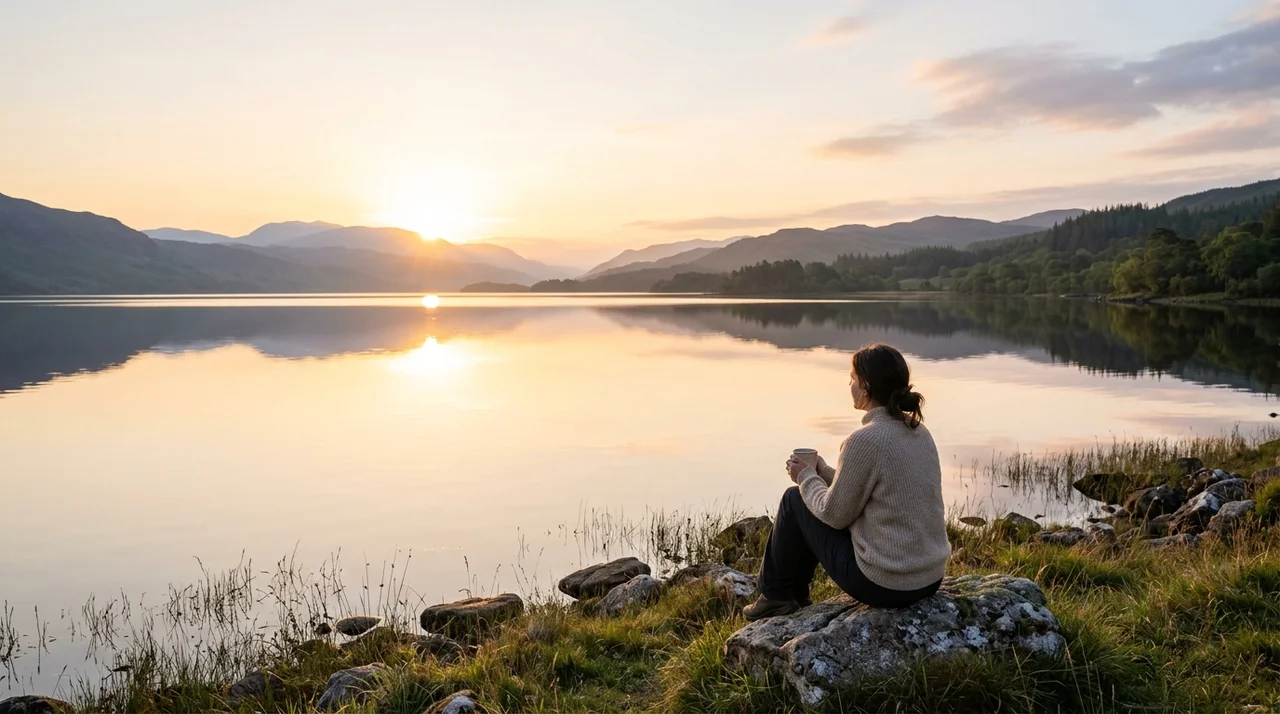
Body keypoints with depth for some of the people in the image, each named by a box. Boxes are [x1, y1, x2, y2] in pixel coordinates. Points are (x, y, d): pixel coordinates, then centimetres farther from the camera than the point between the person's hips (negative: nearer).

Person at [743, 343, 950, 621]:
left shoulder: (864, 440, -20)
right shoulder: (919, 432, 5)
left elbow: (834, 514, -11)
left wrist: (805, 477, 5)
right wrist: (820, 471, 14)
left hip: (883, 583, -8)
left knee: (795, 500, 10)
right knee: (820, 501, 25)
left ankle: (777, 597, 26)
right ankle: (793, 595, 41)